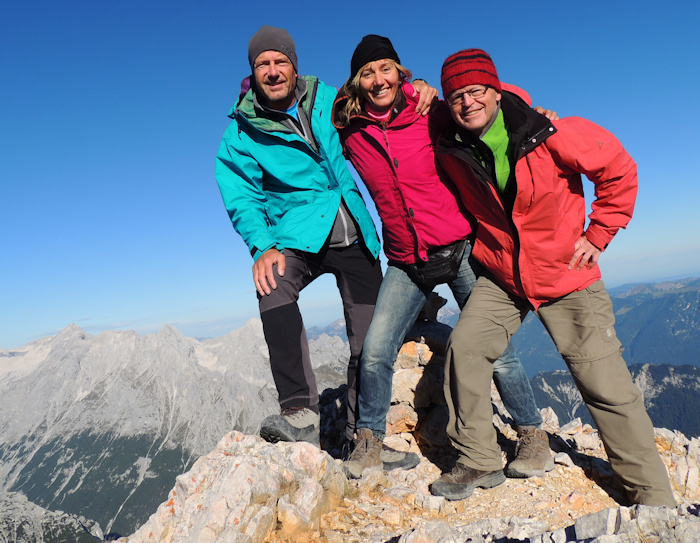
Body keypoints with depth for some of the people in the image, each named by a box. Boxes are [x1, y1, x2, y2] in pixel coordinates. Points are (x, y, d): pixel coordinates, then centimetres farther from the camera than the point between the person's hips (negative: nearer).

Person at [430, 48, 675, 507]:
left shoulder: (550, 135, -16)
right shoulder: (452, 153, -6)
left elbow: (619, 172, -4)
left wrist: (597, 236, -5)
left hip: (568, 277, -2)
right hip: (500, 279, 3)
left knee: (606, 384, -3)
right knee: (465, 346, -17)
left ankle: (654, 496, 16)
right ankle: (479, 462, 1)